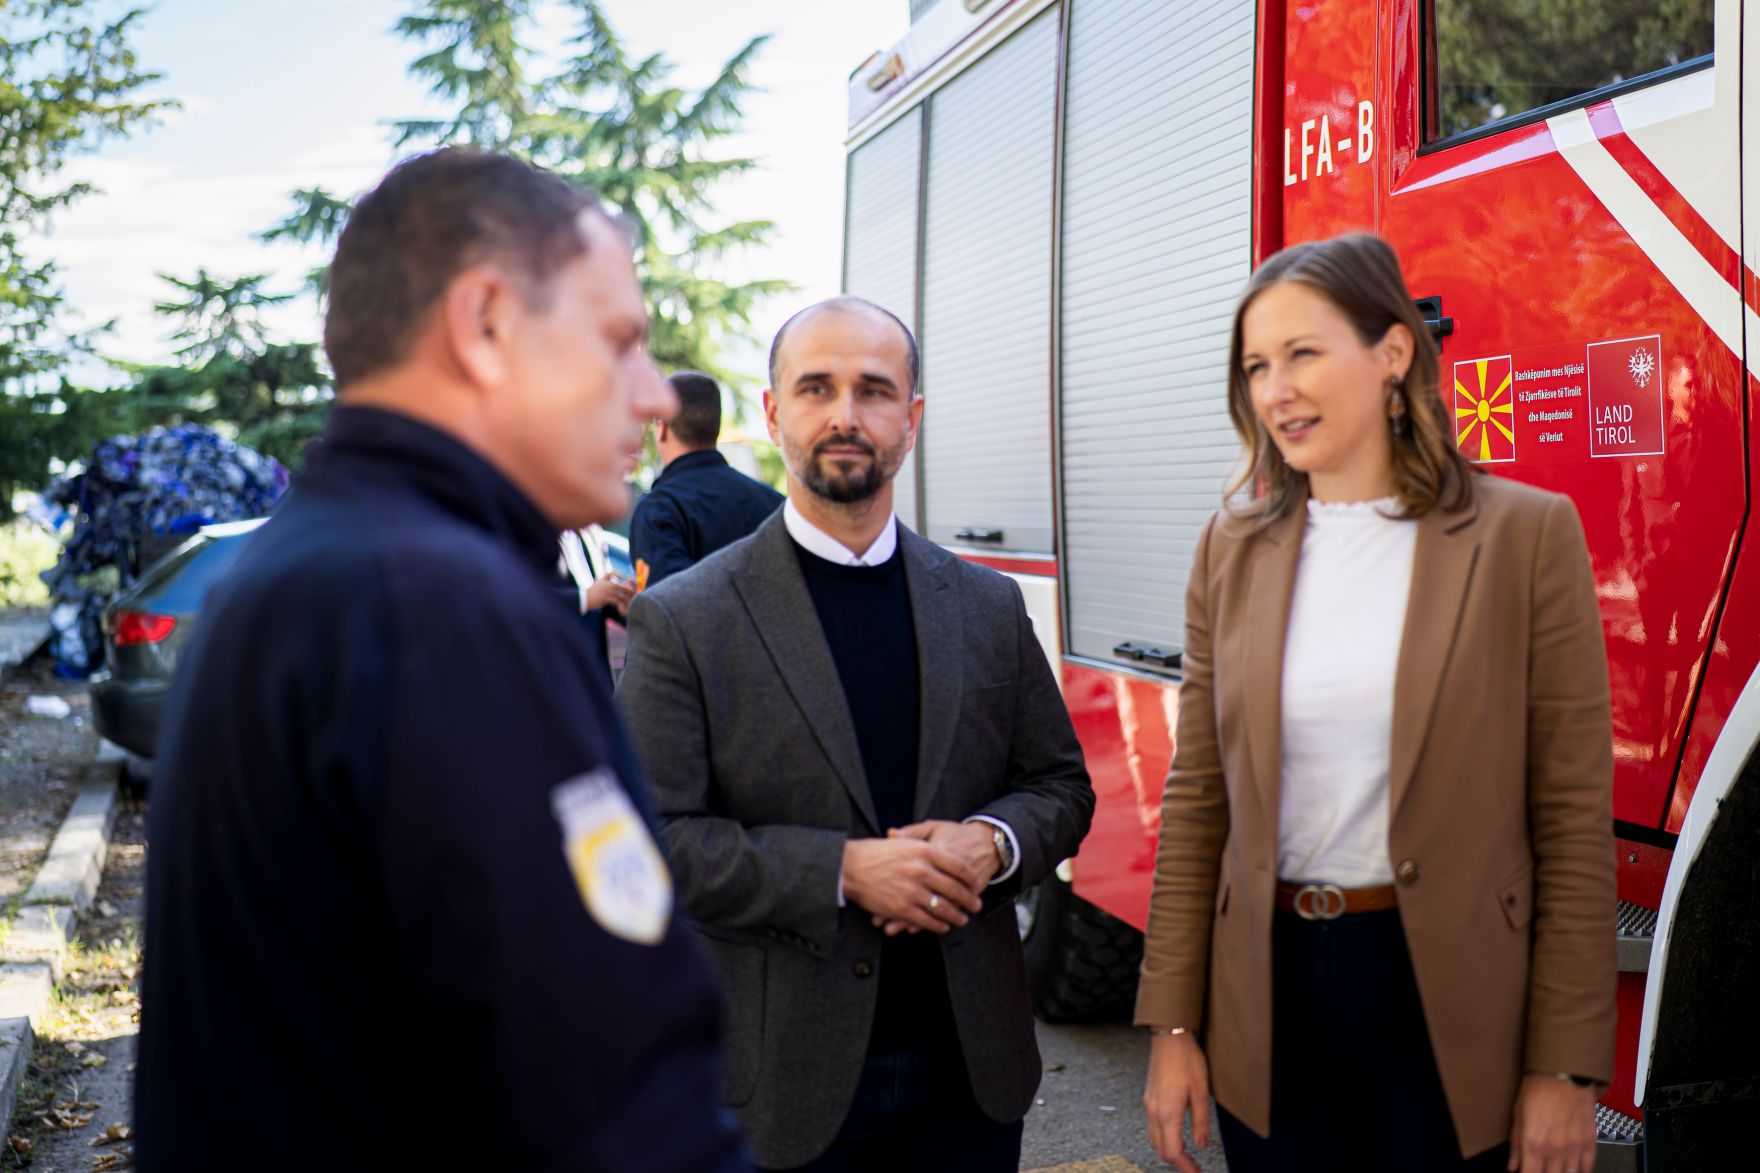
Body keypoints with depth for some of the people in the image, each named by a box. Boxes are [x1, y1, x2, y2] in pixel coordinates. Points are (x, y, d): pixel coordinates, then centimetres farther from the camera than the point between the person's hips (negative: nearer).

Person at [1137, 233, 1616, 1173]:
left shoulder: (1528, 535, -7)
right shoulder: (1233, 548, 3)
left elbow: (1574, 817, -7)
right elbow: (1196, 800, 5)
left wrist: (1567, 1066, -7)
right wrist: (1172, 1025, 2)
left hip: (1450, 1005, -2)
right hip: (1269, 1002, 3)